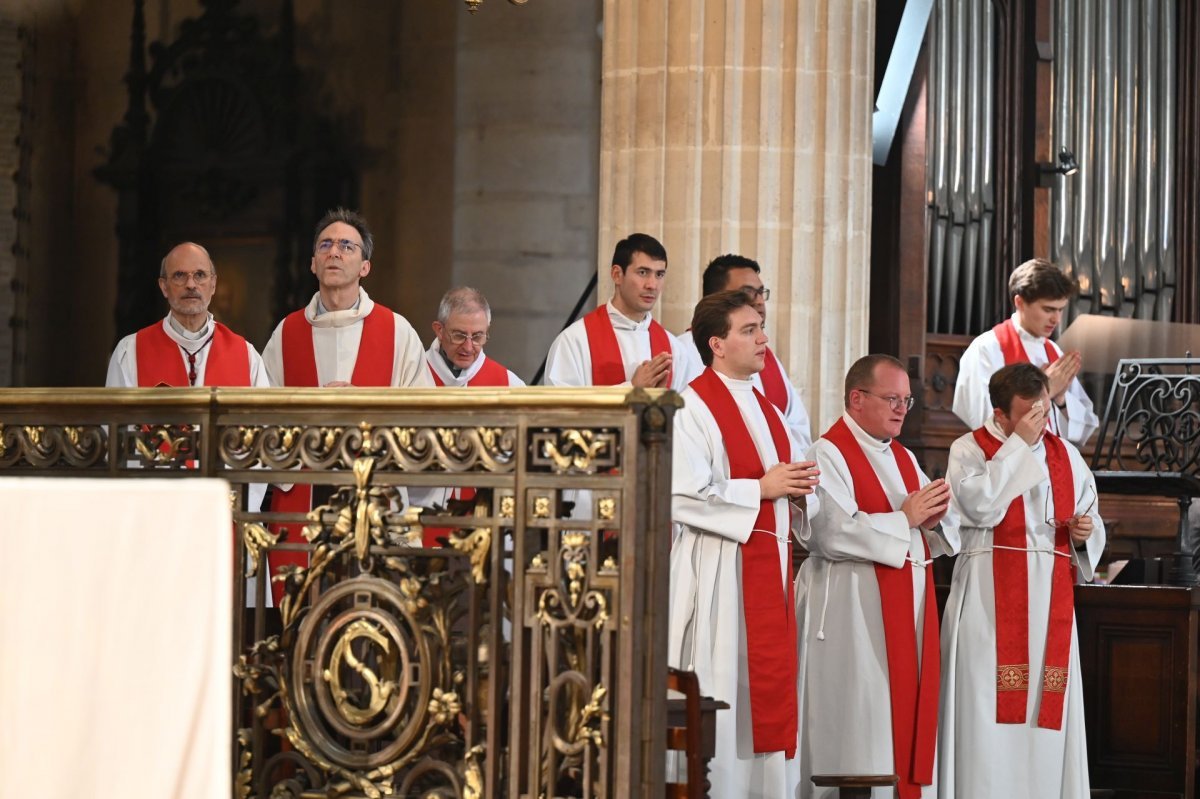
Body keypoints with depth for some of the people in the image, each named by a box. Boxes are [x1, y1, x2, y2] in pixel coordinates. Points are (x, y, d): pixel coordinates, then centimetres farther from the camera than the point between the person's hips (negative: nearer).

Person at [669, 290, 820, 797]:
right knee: (723, 693, -6)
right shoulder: (693, 408, -9)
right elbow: (684, 495, -19)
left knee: (771, 688, 7)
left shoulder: (766, 410, 17)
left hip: (771, 565, 8)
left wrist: (796, 489, 1)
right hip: (720, 566, -8)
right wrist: (761, 488, -15)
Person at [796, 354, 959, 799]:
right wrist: (904, 519, -14)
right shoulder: (830, 454, -8)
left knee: (908, 724, 6)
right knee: (859, 728, -8)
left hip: (909, 609, 8)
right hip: (854, 613, -8)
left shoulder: (904, 459, 19)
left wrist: (935, 519, -4)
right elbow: (832, 533, -22)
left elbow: (942, 538, 19)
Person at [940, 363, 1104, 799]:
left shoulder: (1066, 455, 14)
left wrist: (1085, 531, -4)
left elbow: (1091, 522, 20)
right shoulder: (969, 449, 0)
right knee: (990, 711, -8)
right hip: (991, 600, -4)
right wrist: (1017, 444, -12)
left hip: (1051, 599, 4)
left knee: (1046, 711, 2)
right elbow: (982, 507, -18)